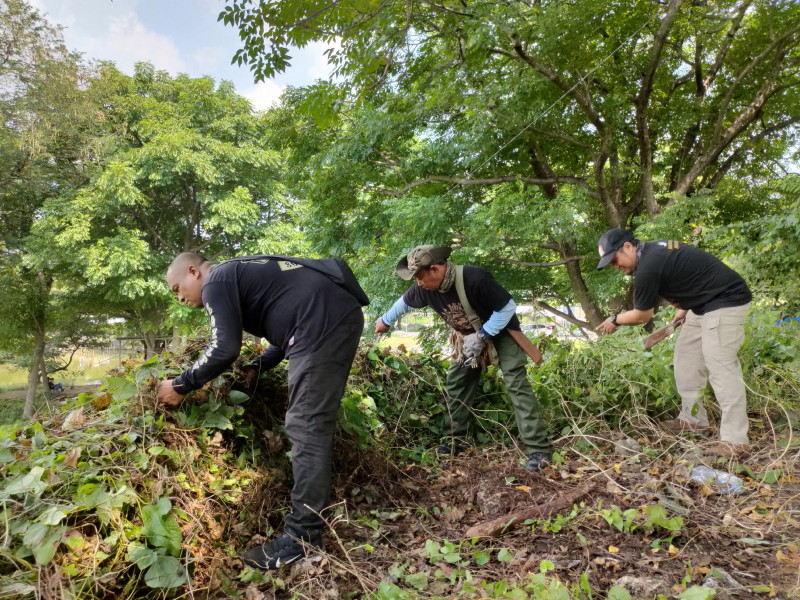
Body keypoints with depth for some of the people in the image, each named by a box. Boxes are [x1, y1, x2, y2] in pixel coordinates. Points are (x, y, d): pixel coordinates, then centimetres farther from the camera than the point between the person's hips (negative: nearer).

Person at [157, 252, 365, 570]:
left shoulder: (216, 281, 0)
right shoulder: (239, 275, 28)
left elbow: (225, 348, -11)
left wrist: (180, 385, 1)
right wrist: (258, 367, 25)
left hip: (325, 323, -10)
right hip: (340, 316, 11)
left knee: (306, 427, -8)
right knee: (315, 421, 18)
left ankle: (302, 537, -2)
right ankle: (317, 504, 31)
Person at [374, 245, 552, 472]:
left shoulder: (475, 278, -36)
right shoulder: (426, 289, -18)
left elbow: (508, 308, -27)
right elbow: (405, 302, 6)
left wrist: (481, 336, -28)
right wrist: (386, 320, 20)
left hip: (502, 332, -6)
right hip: (468, 336, 6)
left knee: (516, 385, -17)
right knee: (456, 384, 7)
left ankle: (538, 449, -16)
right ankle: (454, 441, 21)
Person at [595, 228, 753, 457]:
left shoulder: (647, 267, -23)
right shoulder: (655, 251, 7)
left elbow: (642, 315, -9)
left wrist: (614, 320, 7)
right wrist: (685, 309, 17)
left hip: (725, 300, -11)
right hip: (706, 302, 11)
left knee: (720, 367, -12)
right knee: (686, 355, 13)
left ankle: (735, 440, -8)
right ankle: (692, 418, 21)